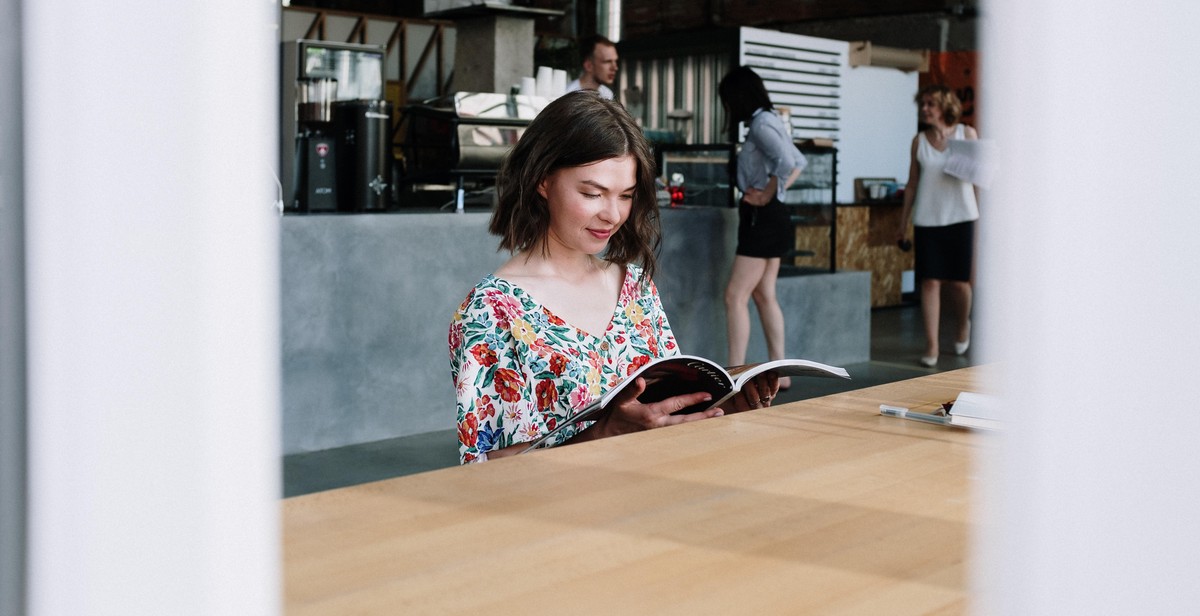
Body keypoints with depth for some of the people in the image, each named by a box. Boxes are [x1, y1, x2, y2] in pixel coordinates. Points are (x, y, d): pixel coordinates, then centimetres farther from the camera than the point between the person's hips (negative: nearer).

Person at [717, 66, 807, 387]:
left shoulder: (761, 123, -15)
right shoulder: (768, 121, 15)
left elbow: (787, 161, -30)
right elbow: (799, 162, 25)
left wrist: (768, 194, -19)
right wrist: (778, 189, 14)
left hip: (763, 217, -10)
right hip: (769, 218, 10)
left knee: (736, 296, -10)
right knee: (764, 295, 13)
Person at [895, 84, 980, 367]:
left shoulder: (966, 134, 3)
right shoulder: (919, 141, 7)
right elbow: (912, 183, 11)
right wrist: (903, 222, 11)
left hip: (960, 217, -1)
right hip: (927, 219, 1)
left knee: (958, 280, 4)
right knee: (930, 281, -4)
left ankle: (963, 325, 34)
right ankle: (931, 345, 0)